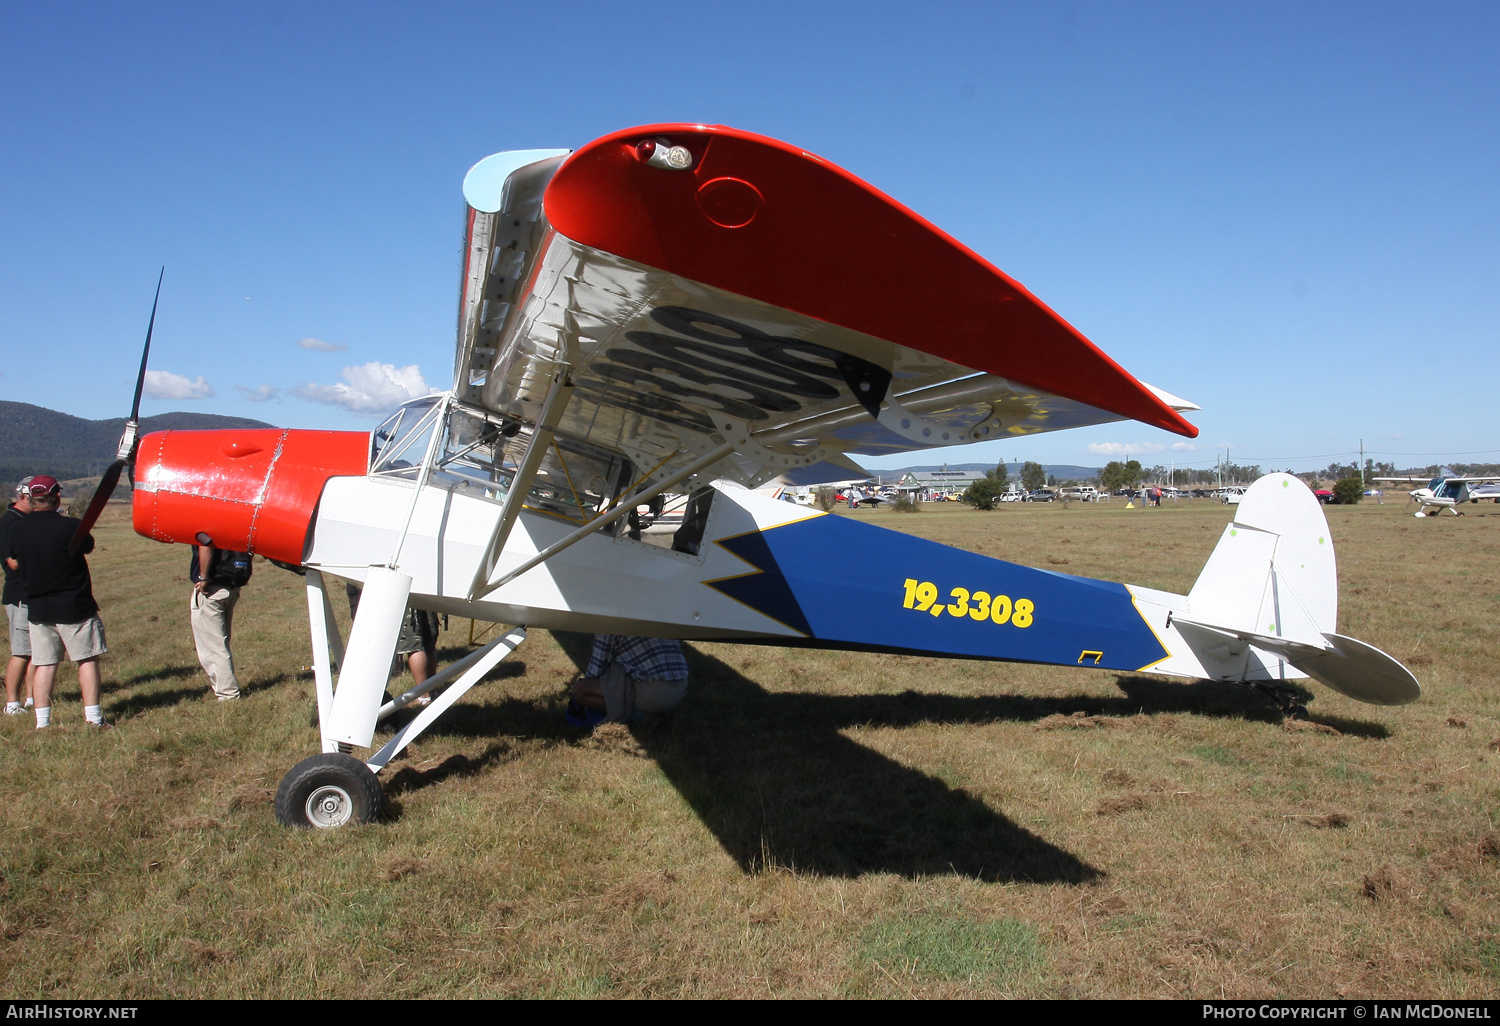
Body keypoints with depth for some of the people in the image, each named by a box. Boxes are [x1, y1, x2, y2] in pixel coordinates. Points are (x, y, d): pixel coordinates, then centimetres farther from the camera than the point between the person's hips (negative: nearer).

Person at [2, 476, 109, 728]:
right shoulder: (70, 526, -15)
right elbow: (88, 546, 5)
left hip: (37, 608, 4)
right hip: (75, 606, -4)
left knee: (44, 663, 10)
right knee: (87, 660, 5)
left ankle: (42, 721, 10)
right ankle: (93, 717, 4)